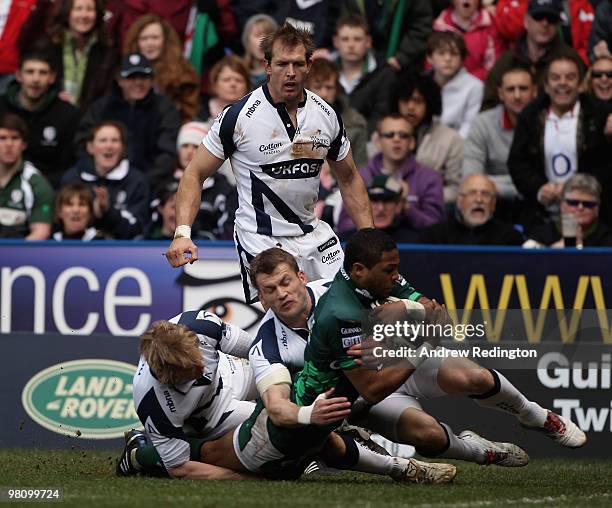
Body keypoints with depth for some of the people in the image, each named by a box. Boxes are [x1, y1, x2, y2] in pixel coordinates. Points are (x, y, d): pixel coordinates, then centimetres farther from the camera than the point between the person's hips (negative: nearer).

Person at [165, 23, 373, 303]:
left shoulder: (326, 115, 2)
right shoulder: (239, 115, -12)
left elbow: (349, 180, 15)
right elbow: (195, 175, -6)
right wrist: (182, 233, -19)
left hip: (313, 235, 5)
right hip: (260, 241, -5)